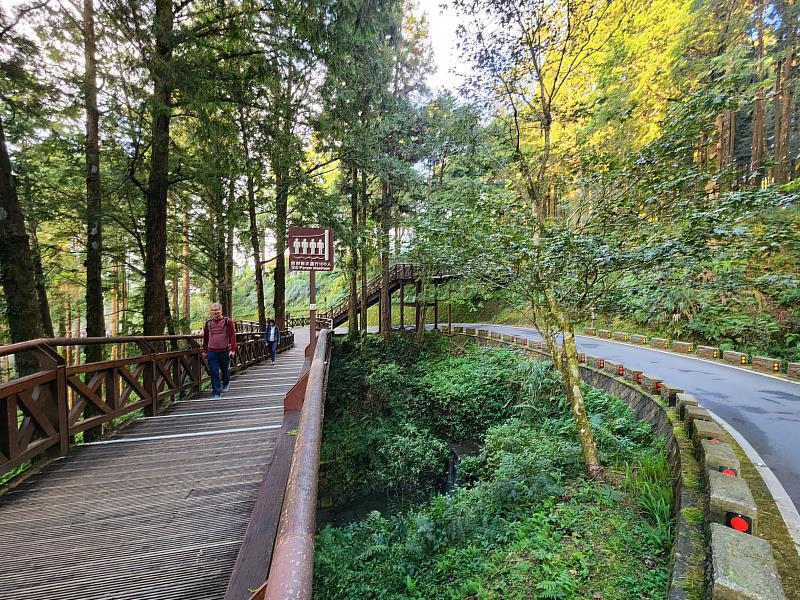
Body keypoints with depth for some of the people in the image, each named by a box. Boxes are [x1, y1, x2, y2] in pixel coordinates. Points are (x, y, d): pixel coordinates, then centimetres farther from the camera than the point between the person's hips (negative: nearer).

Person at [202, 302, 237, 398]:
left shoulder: (227, 321, -2)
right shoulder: (208, 323, 8)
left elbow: (232, 336, -6)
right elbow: (205, 338, 16)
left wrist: (233, 349, -12)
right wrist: (205, 350, 15)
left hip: (225, 351, -2)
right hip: (211, 352, 2)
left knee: (225, 370, 15)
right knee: (214, 373, -3)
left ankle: (225, 385, 40)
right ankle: (216, 392, 3)